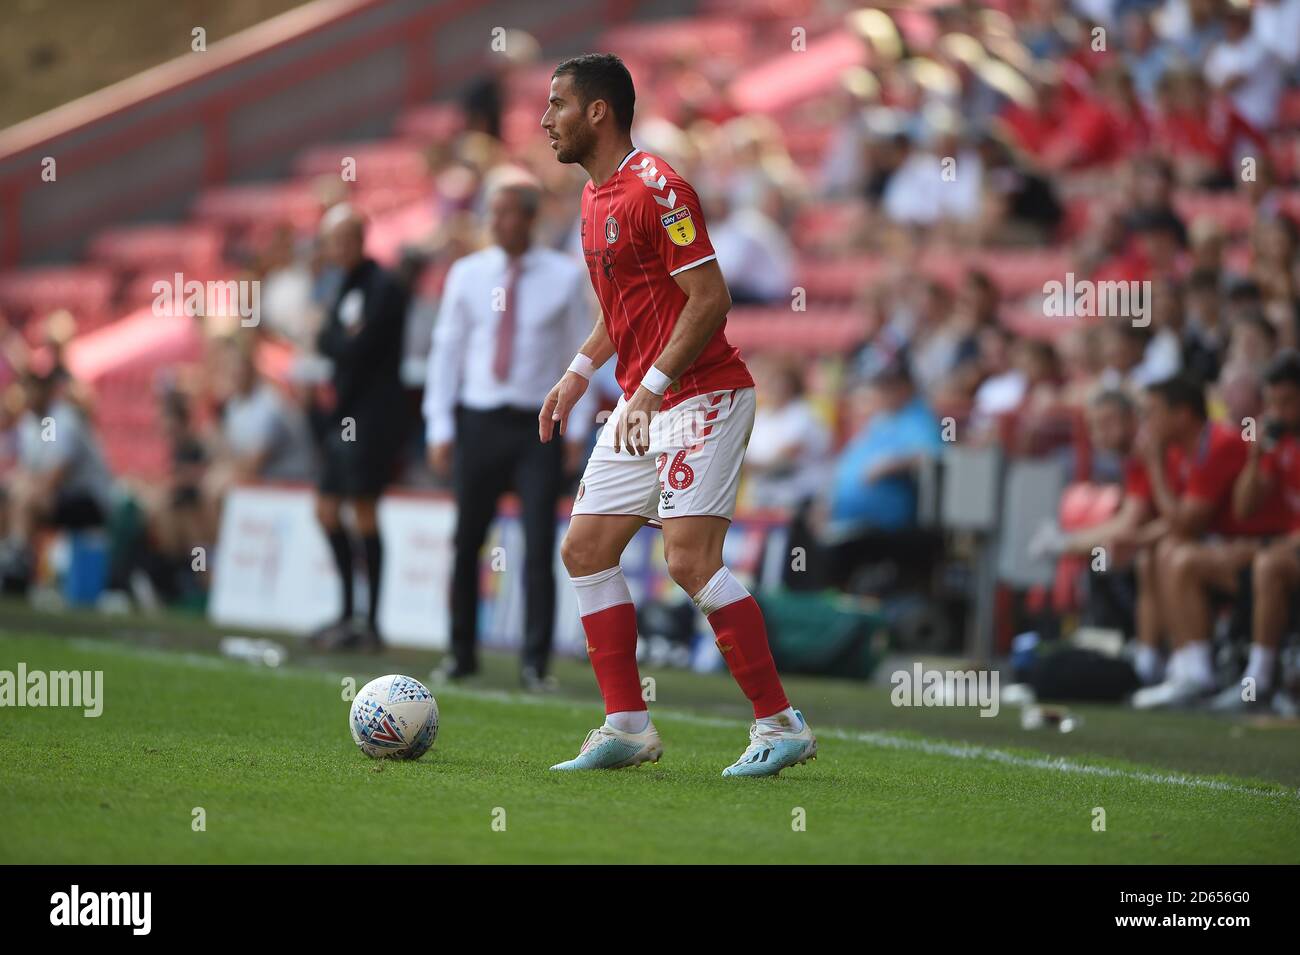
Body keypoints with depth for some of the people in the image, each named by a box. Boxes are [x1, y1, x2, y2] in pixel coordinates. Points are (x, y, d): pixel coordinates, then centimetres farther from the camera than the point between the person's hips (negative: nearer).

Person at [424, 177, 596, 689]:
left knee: (539, 547, -6)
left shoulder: (566, 277, 0)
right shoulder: (467, 274, 4)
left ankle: (536, 663, -1)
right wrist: (440, 429, 2)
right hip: (479, 421, 2)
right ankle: (462, 653, 17)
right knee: (467, 543, 5)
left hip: (539, 425, -2)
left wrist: (578, 427, -1)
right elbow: (446, 350, 7)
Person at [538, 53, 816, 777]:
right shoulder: (595, 197, 16)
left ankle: (781, 725, -10)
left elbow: (711, 298, -19)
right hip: (642, 403, 10)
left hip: (701, 397, -10)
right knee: (586, 548, 6)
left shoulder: (655, 188, -14)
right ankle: (628, 727, 10)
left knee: (691, 558, -17)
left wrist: (653, 385, -21)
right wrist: (578, 376, 18)